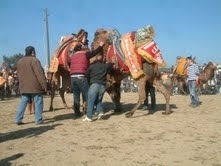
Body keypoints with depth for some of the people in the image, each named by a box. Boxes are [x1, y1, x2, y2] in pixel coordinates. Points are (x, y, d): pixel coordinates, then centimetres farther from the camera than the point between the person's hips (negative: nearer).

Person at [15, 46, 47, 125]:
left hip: (23, 87, 7)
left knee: (23, 103, 10)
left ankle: (18, 119, 8)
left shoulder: (19, 61, 15)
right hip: (35, 86, -7)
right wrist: (44, 85, -14)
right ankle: (39, 120, 1)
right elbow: (39, 74, -15)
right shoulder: (34, 60, -10)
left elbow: (19, 75, 19)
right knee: (38, 103, 0)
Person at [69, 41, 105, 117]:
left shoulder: (72, 56, 18)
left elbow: (70, 66, 20)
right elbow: (94, 52, 9)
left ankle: (77, 112, 14)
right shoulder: (85, 53, 4)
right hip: (81, 76, -5)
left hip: (73, 77, 5)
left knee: (76, 96, 11)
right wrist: (100, 46, 23)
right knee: (87, 95, 3)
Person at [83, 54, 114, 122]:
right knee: (98, 100, 20)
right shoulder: (105, 66, 15)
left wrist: (88, 82, 21)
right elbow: (111, 64, 34)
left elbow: (87, 75, 8)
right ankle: (100, 111, 1)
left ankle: (89, 117, -8)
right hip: (103, 85, 4)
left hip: (94, 84, -4)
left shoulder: (91, 66, 7)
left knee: (90, 101, -4)